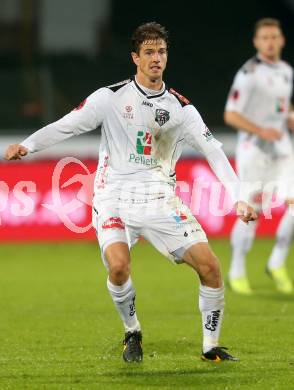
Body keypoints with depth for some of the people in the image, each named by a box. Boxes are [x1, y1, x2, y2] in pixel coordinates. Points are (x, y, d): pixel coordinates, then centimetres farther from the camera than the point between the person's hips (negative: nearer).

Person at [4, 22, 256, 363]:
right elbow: (66, 126, -3)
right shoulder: (111, 97, -1)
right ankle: (132, 334, 1)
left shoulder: (180, 107, 5)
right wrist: (26, 145, -19)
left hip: (161, 200, 2)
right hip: (115, 197, -2)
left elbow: (213, 151, 2)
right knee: (118, 264, -27)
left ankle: (211, 347, 6)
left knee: (209, 265, -11)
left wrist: (238, 198, -8)